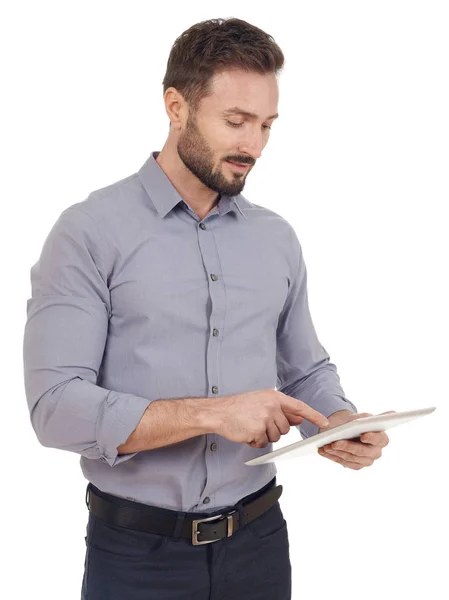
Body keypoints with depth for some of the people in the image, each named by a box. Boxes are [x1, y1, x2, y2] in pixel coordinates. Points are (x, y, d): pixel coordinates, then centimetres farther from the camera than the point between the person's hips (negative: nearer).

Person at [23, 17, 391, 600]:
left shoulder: (277, 238, 5)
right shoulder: (89, 233, -10)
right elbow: (56, 405, -17)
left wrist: (343, 422, -8)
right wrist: (212, 414, -24)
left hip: (259, 539, 5)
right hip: (137, 553, -4)